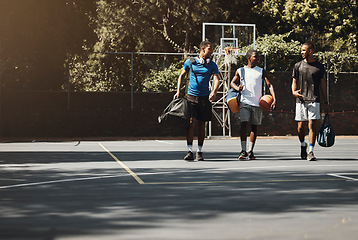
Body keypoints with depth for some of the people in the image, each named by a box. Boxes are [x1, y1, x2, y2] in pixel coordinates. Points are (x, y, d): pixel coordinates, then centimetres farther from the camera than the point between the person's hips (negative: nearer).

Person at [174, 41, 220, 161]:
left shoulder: (212, 65, 5)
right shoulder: (190, 62, 4)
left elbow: (216, 79, -7)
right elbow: (182, 75, 15)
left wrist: (214, 92, -26)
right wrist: (178, 91, 6)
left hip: (205, 97, 2)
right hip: (191, 96, -2)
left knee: (201, 124, 6)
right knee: (191, 122, -13)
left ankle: (199, 151, 15)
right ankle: (189, 151, -12)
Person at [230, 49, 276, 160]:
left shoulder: (261, 71, 8)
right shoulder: (240, 71, 7)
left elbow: (269, 85, 2)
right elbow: (232, 82, 18)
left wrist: (274, 99, -11)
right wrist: (237, 88, -6)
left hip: (257, 103, 2)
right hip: (245, 102, -2)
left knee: (254, 126, 6)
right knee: (244, 124, -15)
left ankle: (250, 151, 14)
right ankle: (243, 151, -11)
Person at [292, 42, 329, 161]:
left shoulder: (319, 66, 7)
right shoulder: (298, 66, 8)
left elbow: (323, 84, 12)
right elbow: (294, 82, 12)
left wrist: (326, 102, 10)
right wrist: (294, 92, -10)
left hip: (314, 100, -1)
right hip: (301, 100, 1)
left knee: (312, 125, -9)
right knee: (301, 126, 3)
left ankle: (310, 152, -8)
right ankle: (303, 145, 30)